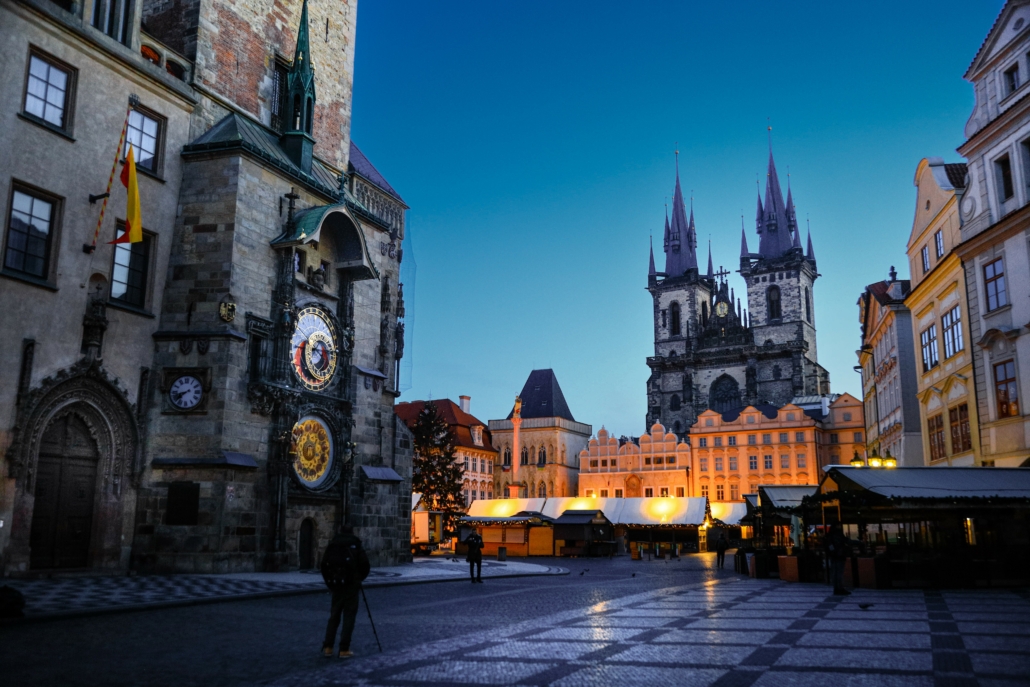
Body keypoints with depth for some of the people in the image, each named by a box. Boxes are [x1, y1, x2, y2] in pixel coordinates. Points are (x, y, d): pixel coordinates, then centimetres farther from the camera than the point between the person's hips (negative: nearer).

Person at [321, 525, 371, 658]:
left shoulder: (332, 545, 7)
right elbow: (365, 565, -5)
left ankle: (327, 647, 8)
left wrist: (330, 582, 17)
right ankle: (344, 649, -2)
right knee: (349, 617, 2)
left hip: (336, 585, 3)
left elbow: (324, 566, 7)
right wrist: (359, 578, 14)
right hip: (351, 585, -3)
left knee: (334, 615, 14)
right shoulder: (355, 546, -3)